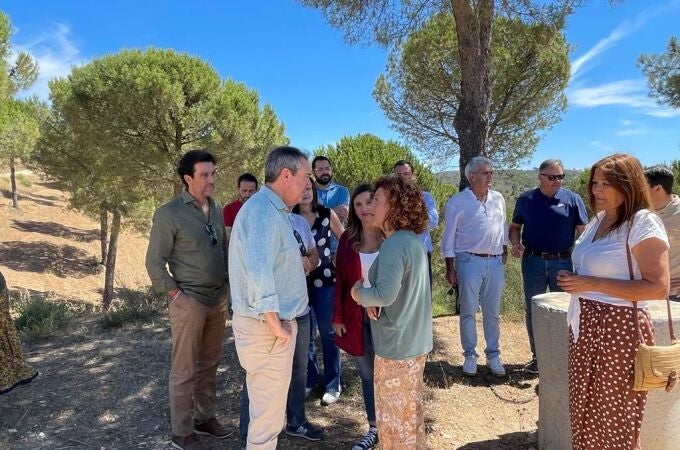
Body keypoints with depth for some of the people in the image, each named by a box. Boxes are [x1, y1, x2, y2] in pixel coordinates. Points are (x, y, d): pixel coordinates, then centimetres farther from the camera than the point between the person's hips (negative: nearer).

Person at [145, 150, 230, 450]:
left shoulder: (216, 210, 7)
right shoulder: (169, 214, -12)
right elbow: (154, 261, -10)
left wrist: (227, 289, 9)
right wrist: (175, 294, -12)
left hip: (219, 298, 6)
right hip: (190, 301, -6)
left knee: (209, 364, 17)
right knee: (185, 370, 6)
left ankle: (205, 418, 34)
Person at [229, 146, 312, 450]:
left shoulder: (274, 210, 12)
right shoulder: (262, 210, -22)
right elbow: (258, 272, -32)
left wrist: (298, 264, 9)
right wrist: (274, 322, -23)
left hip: (276, 322, 10)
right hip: (266, 328, -10)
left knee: (269, 404, 25)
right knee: (269, 410, 5)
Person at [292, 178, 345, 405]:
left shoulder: (327, 214, -3)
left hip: (325, 281, -1)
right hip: (299, 282, 1)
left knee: (328, 333, 7)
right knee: (304, 334, 11)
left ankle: (332, 385, 20)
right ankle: (309, 378, 31)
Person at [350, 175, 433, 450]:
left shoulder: (394, 245, -22)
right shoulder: (412, 240, 8)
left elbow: (385, 294, -32)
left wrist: (359, 294, -12)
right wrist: (372, 301, -4)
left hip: (397, 344, -9)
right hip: (415, 341, 9)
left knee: (393, 417, 8)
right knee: (410, 411, 23)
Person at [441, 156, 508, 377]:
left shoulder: (498, 199, 7)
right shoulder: (457, 202, -6)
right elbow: (449, 237, -4)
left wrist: (504, 250, 18)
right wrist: (450, 267, -4)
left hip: (495, 262, 4)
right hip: (469, 262, -4)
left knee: (493, 312, 11)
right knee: (468, 311, 4)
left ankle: (493, 355, 23)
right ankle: (470, 355, 18)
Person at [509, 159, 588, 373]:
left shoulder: (572, 199, 0)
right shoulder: (526, 199, 4)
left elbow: (583, 232, 0)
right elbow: (515, 227, 12)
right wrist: (515, 243, -8)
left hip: (563, 262, -1)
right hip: (533, 262, 1)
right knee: (532, 311, 9)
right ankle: (537, 356, 23)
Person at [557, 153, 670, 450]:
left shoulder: (643, 223, -14)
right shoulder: (599, 220, 11)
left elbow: (658, 287, -21)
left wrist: (592, 284, -22)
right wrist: (574, 281, 7)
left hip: (619, 329, -8)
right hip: (585, 327, 8)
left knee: (614, 420, 8)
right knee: (585, 412, 18)